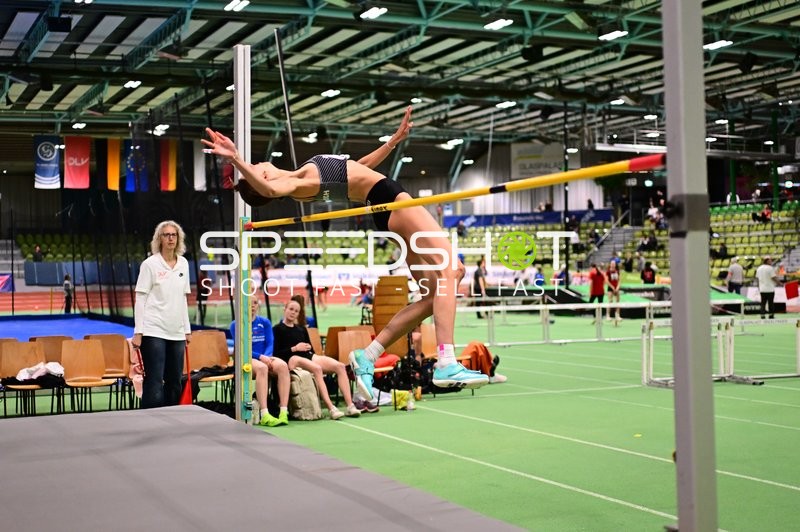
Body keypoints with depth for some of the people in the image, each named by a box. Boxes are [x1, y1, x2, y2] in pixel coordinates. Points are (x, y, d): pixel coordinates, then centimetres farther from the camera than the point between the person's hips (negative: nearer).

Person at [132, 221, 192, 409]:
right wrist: (138, 332, -11)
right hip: (154, 331, -5)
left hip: (177, 332, 6)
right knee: (154, 383, -8)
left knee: (175, 383, 8)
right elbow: (140, 299, -5)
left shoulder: (183, 263, 11)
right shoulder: (150, 264, -3)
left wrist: (187, 329, 15)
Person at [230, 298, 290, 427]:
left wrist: (266, 356, -18)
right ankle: (265, 416, -47)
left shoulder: (265, 322, 13)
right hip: (246, 360, -3)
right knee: (261, 367, -39)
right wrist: (260, 357, -19)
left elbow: (270, 344, 4)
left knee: (282, 365, -31)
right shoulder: (235, 325, 2)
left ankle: (284, 412, -37)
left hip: (265, 357, 4)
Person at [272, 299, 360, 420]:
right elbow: (275, 353, -5)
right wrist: (294, 348, -10)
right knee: (316, 368, -38)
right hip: (291, 359, -6)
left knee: (340, 366, -17)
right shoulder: (277, 329, 6)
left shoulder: (301, 329, 25)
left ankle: (350, 406, -25)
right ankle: (331, 409, -44)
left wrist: (307, 348, 1)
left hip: (308, 356, 7)